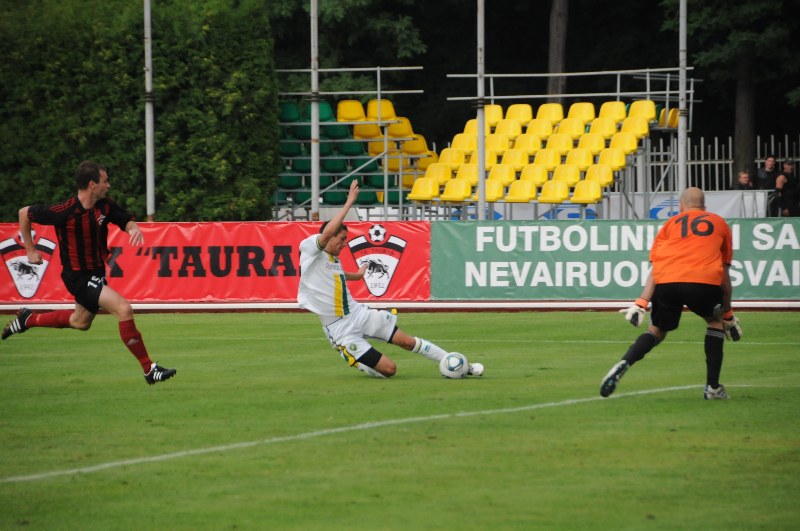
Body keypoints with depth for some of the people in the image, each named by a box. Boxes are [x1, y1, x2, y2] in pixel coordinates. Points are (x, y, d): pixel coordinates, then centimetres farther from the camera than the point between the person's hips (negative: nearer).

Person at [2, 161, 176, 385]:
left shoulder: (105, 205, -7)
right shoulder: (65, 211, -23)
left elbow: (126, 221, 5)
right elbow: (24, 213, -11)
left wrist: (134, 229, -20)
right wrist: (30, 250, -4)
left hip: (97, 272, 9)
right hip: (78, 276, -9)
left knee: (80, 322, 29)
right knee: (124, 309, -21)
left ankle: (29, 319, 48)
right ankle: (149, 370, -16)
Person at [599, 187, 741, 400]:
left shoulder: (671, 223, 26)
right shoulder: (719, 223, 26)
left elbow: (654, 269, 13)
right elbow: (724, 273, 28)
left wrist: (641, 302, 7)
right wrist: (728, 314, 35)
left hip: (666, 282, 1)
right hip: (704, 281, -1)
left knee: (656, 331, 19)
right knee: (715, 322, 26)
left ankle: (622, 365, -8)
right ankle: (713, 387, 19)